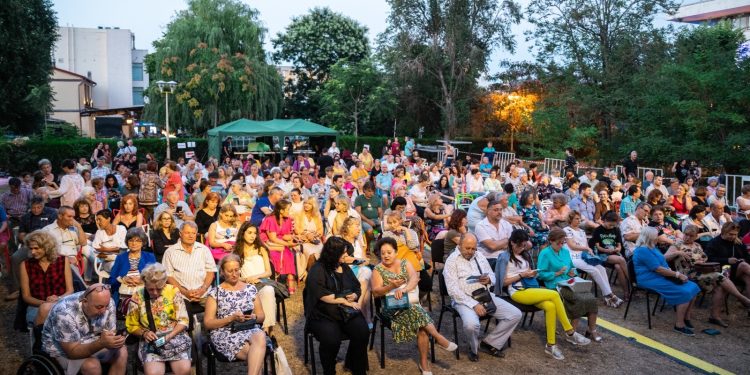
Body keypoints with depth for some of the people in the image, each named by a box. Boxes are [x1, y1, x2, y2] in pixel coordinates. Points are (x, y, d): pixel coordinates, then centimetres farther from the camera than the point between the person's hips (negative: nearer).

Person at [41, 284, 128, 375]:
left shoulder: (107, 302, -19)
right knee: (92, 365, -30)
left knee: (122, 352, -13)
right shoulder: (65, 313, -33)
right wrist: (102, 343, -45)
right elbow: (73, 352, -30)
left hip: (90, 342, 6)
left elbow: (111, 332, -9)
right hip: (61, 350, -5)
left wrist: (115, 340, -32)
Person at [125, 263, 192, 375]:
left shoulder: (173, 291, -2)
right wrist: (144, 333, -11)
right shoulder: (137, 297, -1)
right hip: (151, 340, 0)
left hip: (175, 336, 0)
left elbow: (183, 320, -1)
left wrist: (169, 336, -15)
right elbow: (131, 325, 8)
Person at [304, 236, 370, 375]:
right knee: (331, 339, -33)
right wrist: (344, 301, -13)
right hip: (323, 315, -5)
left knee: (362, 332, -23)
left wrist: (354, 296, -5)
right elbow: (322, 296, -17)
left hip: (347, 312, 5)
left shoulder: (345, 268, 15)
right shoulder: (317, 270, -6)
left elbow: (357, 288, 18)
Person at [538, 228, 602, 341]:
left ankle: (592, 330, -6)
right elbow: (541, 274, -10)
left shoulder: (566, 251, 16)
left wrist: (573, 272, 4)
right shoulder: (545, 253, -5)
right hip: (556, 285, -6)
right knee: (580, 299, -29)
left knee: (591, 298, -19)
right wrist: (557, 273, -15)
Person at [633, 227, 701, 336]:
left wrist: (676, 274, -3)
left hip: (661, 277, 10)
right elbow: (658, 269, -20)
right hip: (652, 280, -10)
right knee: (685, 293, -21)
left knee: (693, 287, -2)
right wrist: (677, 274, -14)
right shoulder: (643, 250, -17)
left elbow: (664, 265, 14)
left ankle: (686, 318, 6)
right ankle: (679, 325, -13)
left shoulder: (652, 248, 17)